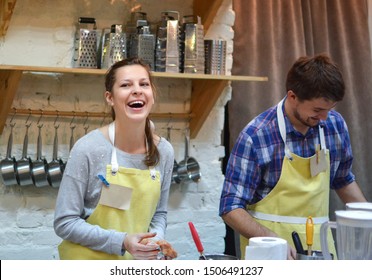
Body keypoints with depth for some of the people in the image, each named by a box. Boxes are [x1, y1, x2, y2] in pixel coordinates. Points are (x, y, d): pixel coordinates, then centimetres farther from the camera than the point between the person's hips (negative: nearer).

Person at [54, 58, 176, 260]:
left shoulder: (164, 151, -4)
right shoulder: (88, 148, -16)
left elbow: (159, 213, 8)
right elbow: (64, 223, -14)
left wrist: (156, 241, -11)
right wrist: (121, 242, -22)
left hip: (139, 264, 4)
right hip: (90, 260, -3)